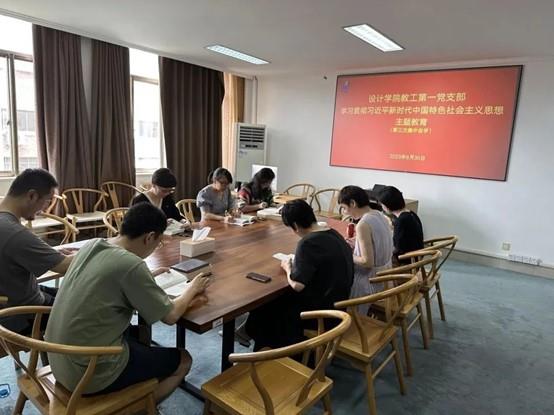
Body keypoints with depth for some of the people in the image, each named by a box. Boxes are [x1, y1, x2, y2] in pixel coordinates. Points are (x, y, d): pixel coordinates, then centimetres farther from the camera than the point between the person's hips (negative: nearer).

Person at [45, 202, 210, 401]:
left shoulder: (92, 245, -2)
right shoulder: (130, 265, -24)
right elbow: (171, 316, -12)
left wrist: (146, 278, 16)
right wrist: (192, 289, 4)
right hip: (90, 372, -8)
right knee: (182, 360, 9)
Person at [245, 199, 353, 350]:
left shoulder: (308, 243, -25)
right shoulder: (334, 233, 1)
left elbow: (297, 285, -26)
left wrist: (288, 267, -8)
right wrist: (297, 263, 6)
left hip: (322, 311, -8)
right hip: (337, 303, 8)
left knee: (266, 308, 12)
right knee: (280, 298, 20)